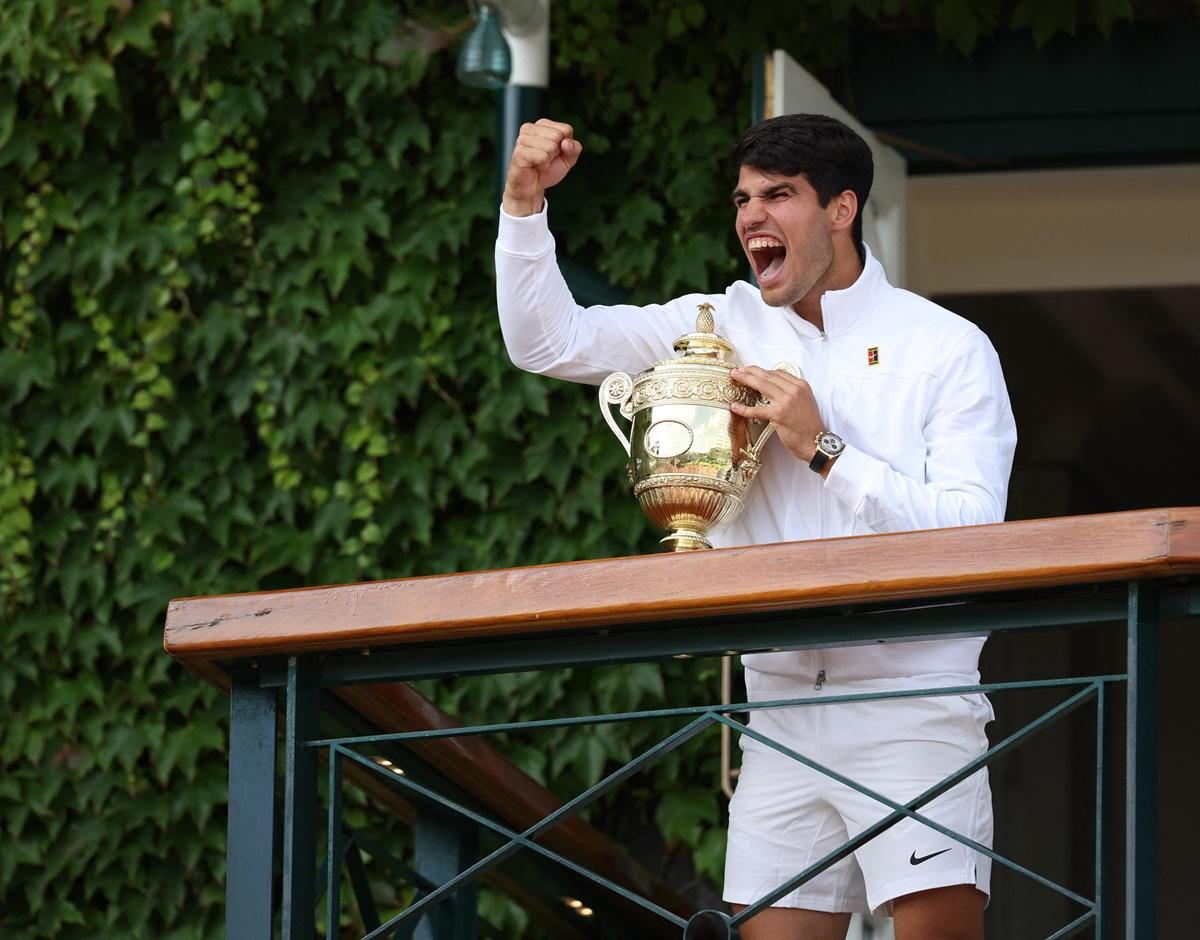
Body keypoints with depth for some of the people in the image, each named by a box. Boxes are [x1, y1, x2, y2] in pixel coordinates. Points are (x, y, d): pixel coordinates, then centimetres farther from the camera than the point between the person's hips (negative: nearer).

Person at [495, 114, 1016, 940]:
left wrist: (822, 450, -14)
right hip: (783, 702, 4)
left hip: (910, 694, -4)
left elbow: (973, 535, -10)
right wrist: (526, 204, -3)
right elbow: (549, 342, 10)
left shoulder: (950, 350, 0)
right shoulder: (723, 327, 13)